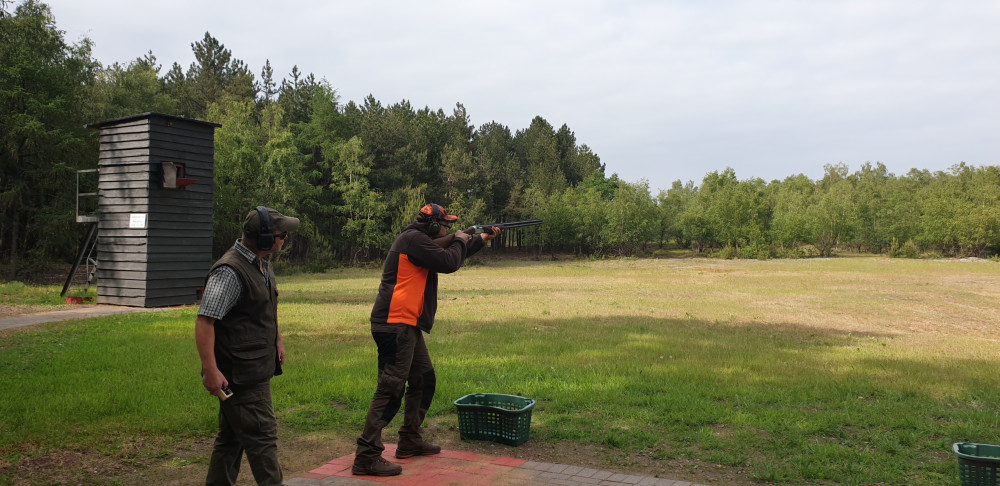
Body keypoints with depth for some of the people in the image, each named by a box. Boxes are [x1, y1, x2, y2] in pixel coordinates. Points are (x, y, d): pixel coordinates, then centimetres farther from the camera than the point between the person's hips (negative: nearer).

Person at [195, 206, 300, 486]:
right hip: (240, 374, -10)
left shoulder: (262, 265, 10)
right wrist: (210, 370, -27)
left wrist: (277, 339, 24)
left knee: (232, 437, 18)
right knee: (262, 437, -3)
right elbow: (204, 321, -24)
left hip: (256, 369, 10)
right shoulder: (230, 272, -21)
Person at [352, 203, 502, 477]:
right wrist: (460, 241, 3)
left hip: (407, 326, 11)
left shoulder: (421, 241, 19)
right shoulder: (413, 239, -13)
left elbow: (453, 257, 30)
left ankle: (410, 441, 29)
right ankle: (366, 457, -9)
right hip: (395, 325, -11)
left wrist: (484, 238, 27)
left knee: (424, 381, 19)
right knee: (391, 388, -12)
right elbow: (449, 263, -17)